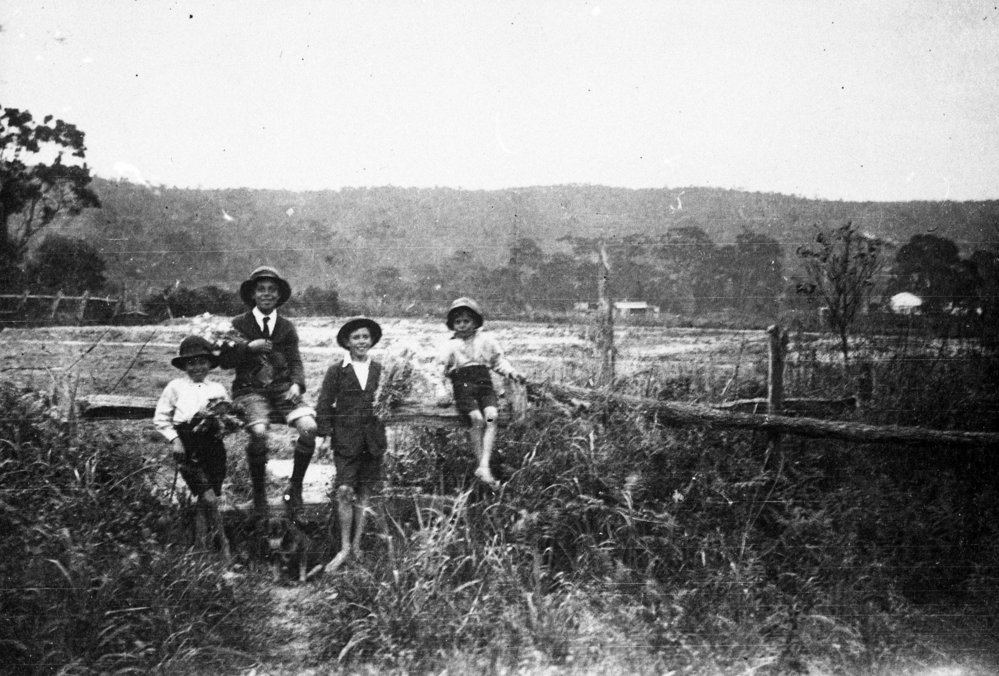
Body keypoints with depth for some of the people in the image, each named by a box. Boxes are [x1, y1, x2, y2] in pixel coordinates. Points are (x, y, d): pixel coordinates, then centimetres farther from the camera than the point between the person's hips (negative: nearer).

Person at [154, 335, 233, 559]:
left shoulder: (218, 388, 13)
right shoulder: (176, 387, 6)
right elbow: (160, 419, 7)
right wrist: (174, 440, -5)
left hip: (213, 447, 3)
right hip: (188, 450, -3)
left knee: (204, 502, 6)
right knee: (209, 499, -12)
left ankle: (201, 545, 20)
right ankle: (224, 546, 2)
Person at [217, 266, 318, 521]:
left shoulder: (287, 327, 14)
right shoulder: (239, 324, 8)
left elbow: (295, 361, 7)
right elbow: (224, 361, 1)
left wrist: (297, 383, -13)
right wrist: (248, 347, -14)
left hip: (283, 390, 2)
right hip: (250, 390, -2)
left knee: (309, 428, -25)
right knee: (258, 432, -32)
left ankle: (295, 487, -4)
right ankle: (259, 493, -8)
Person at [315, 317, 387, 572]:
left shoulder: (379, 370, 8)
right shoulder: (336, 371, 1)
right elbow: (324, 404, 1)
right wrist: (326, 434, -6)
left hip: (373, 439, 3)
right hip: (346, 438, -3)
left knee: (364, 493, 8)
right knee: (345, 491, -9)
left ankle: (357, 544, 18)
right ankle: (345, 548, 1)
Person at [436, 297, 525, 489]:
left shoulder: (486, 340, 18)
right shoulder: (450, 346, 15)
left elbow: (499, 361, 22)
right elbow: (440, 371, 13)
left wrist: (512, 373, 4)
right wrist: (442, 392, -1)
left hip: (485, 386, 1)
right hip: (463, 388, -1)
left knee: (491, 416, -27)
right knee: (476, 418, -29)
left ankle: (485, 466, -34)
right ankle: (481, 465, -25)